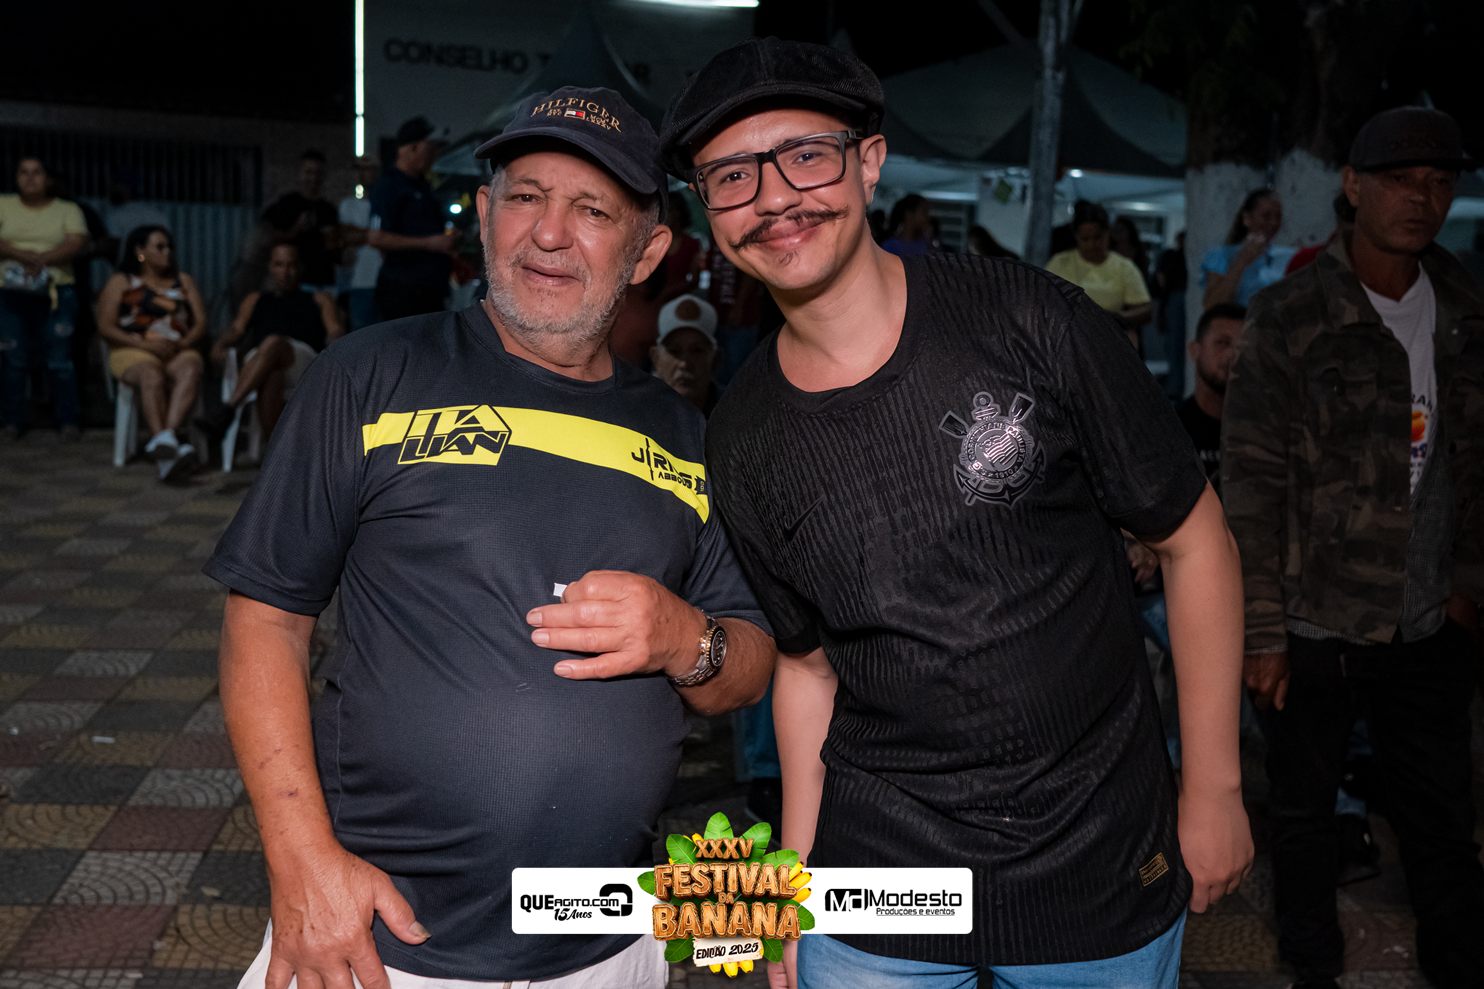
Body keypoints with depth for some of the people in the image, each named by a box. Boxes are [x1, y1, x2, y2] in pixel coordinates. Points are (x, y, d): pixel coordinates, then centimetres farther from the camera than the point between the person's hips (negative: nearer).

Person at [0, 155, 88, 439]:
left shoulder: (67, 209, 9)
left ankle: (67, 420, 2)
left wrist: (42, 259, -19)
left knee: (60, 359, -4)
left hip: (56, 293, -1)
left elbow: (77, 243, -7)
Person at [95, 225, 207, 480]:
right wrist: (146, 344, -12)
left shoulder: (183, 281, 24)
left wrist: (182, 344, -8)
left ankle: (165, 437, -55)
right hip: (134, 353, -2)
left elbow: (200, 323, 15)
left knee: (190, 372, -35)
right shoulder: (120, 282, 14)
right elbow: (105, 328, 3)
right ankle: (165, 447, -56)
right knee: (152, 376, -38)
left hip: (179, 352, 2)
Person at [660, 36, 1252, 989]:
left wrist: (1214, 789, -2)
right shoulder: (744, 439, -3)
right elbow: (808, 663, 7)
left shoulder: (1025, 320, -13)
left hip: (1105, 864, -1)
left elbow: (1194, 540, -5)